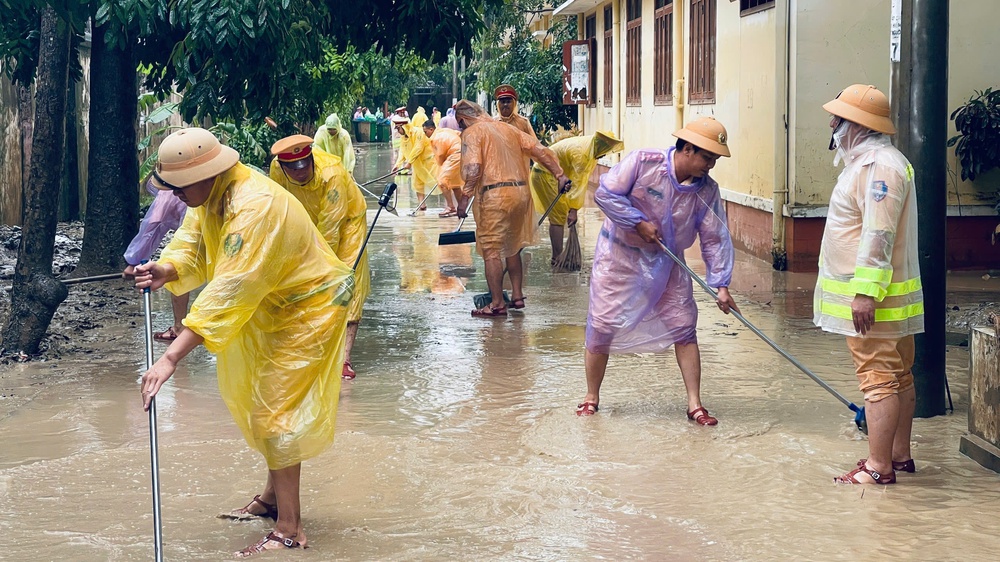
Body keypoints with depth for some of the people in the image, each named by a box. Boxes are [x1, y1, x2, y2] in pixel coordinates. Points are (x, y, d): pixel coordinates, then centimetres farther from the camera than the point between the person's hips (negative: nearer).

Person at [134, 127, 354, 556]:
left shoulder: (255, 207, -36)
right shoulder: (209, 195, -7)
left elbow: (228, 293, -41)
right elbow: (191, 248, -6)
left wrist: (171, 357, -45)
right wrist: (165, 272, -31)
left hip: (307, 307, -10)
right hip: (269, 307, 10)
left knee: (278, 408, -10)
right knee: (259, 401, 20)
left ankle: (289, 530, -3)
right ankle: (273, 496, 38)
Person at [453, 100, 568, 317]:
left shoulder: (472, 133, -1)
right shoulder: (507, 129, 19)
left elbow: (473, 168, -17)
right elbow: (540, 150, 14)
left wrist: (464, 197, -13)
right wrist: (559, 175, 15)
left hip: (495, 195, -7)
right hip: (521, 191, 7)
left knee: (491, 250, -2)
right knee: (512, 247, 21)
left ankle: (497, 304, -2)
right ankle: (517, 295, 25)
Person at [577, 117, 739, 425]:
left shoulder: (707, 190, -8)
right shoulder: (643, 162, -20)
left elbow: (715, 239, -7)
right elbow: (605, 194, -18)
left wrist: (721, 284, -15)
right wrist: (639, 223, -21)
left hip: (666, 264, 4)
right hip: (619, 257, -3)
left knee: (684, 327, -2)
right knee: (602, 327, -2)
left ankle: (694, 404, 5)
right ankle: (592, 397, 17)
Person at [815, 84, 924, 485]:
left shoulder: (879, 166, -18)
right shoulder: (868, 162, 17)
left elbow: (879, 236, -25)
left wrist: (866, 293, -27)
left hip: (873, 299, -11)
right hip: (871, 295, 11)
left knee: (879, 380, -8)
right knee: (899, 378, 15)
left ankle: (879, 467, -5)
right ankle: (900, 455, 24)